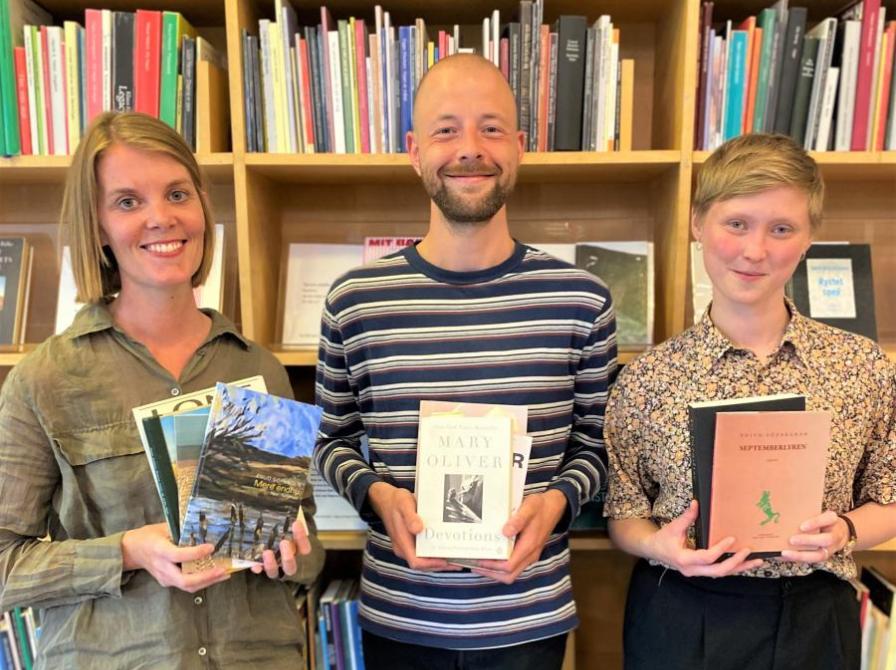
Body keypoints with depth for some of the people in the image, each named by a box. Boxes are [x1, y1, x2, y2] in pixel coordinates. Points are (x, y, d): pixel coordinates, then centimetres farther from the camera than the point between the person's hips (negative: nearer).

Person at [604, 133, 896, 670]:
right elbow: (624, 513, -1)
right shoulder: (647, 378, -9)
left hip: (816, 620, 2)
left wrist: (844, 531, -13)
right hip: (682, 621, -1)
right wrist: (659, 546, -19)